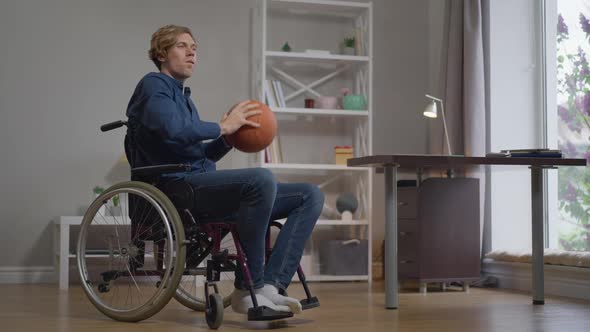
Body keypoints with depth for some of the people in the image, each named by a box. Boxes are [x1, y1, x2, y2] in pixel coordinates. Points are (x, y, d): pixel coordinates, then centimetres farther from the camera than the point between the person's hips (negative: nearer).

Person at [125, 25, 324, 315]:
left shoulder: (183, 96, 32)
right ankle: (247, 289, -24)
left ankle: (269, 287, -20)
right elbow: (170, 128, -18)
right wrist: (222, 126, -7)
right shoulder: (154, 84, 5)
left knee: (310, 195, -4)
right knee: (261, 178, -36)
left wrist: (231, 136, 11)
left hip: (203, 186, 9)